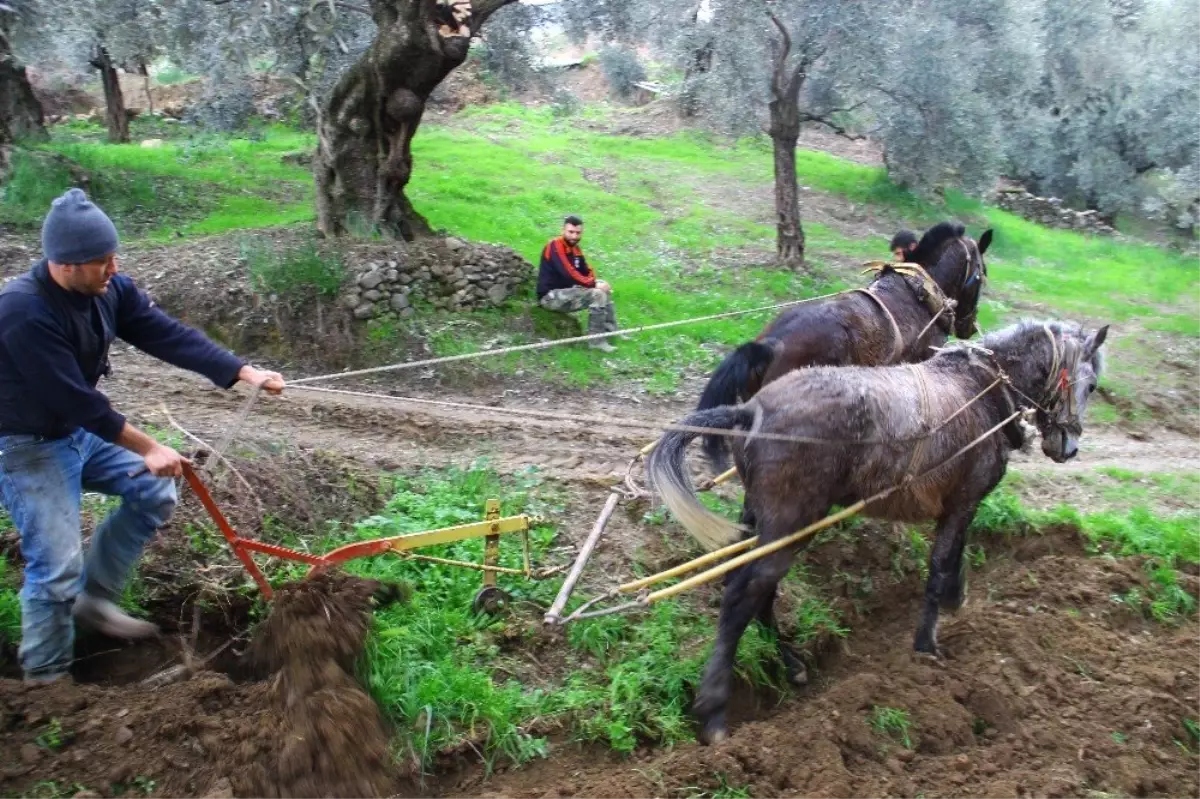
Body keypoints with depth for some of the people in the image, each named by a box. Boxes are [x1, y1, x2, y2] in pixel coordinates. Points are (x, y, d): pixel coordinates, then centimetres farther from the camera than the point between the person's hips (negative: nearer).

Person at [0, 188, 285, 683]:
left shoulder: (108, 289, -9)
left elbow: (168, 335, -13)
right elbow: (74, 399, -30)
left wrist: (244, 373, -24)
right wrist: (148, 449, -24)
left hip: (82, 431, 8)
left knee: (156, 491, 7)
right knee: (57, 565, -7)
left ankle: (93, 599, 20)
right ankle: (45, 677, 14)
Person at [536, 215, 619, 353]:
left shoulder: (574, 248, 10)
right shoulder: (555, 247, -17)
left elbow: (586, 271, 15)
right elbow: (568, 274, -26)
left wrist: (595, 283, -7)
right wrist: (594, 284, -20)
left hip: (566, 291, 10)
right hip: (551, 296, -10)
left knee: (604, 289, 12)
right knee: (597, 294, -22)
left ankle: (611, 330, 14)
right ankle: (596, 340, -18)